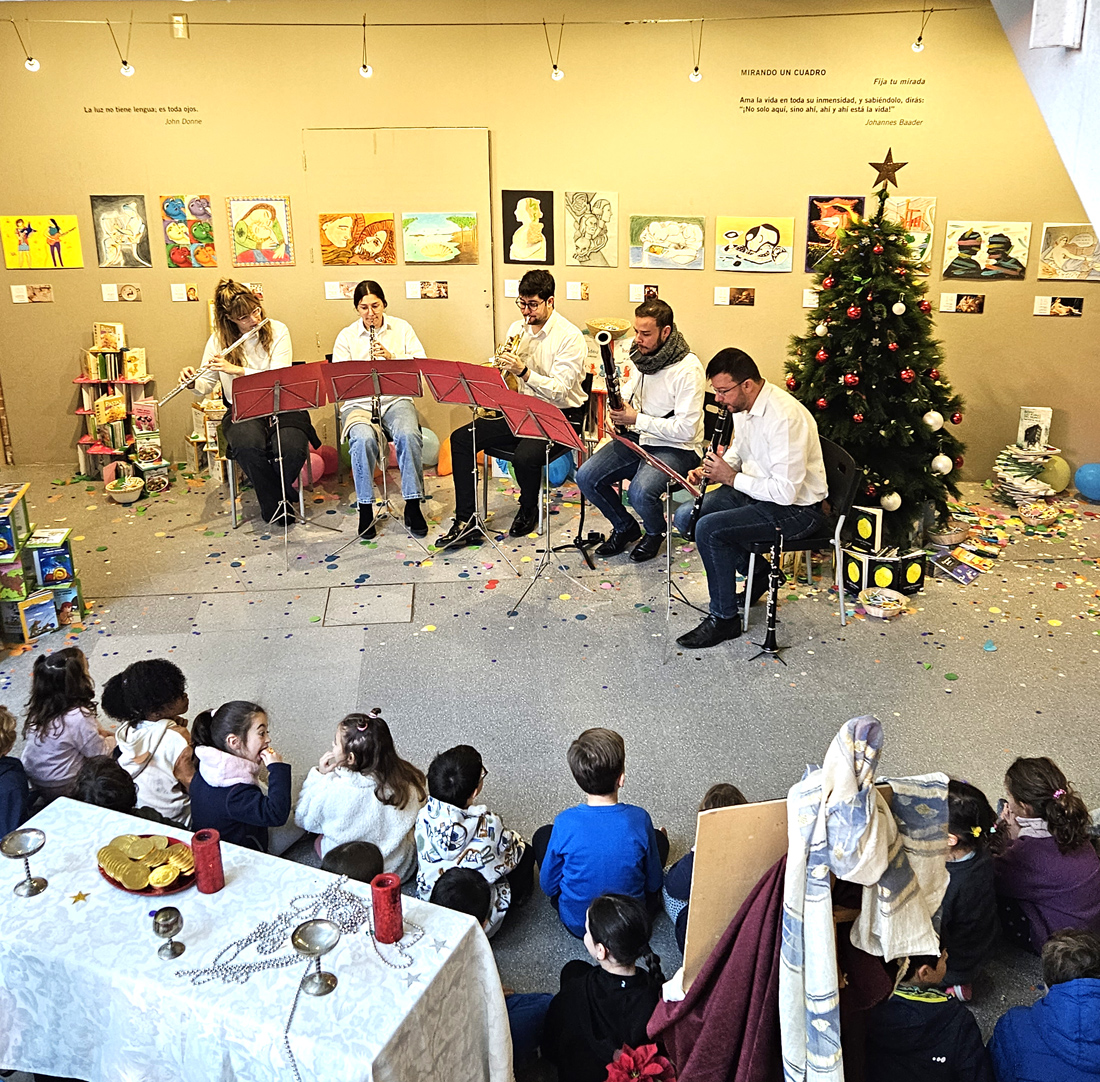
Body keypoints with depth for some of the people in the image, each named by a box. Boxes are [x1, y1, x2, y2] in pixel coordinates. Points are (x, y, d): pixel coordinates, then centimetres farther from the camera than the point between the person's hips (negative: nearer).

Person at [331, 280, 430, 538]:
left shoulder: (402, 328, 11)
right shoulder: (346, 336, 9)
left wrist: (393, 357, -14)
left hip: (396, 399, 1)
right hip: (358, 403, 0)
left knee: (409, 435, -33)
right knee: (363, 439, -35)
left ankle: (413, 505, -21)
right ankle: (365, 508, -19)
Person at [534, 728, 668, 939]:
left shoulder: (565, 823, -26)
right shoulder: (639, 819, -25)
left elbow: (548, 886, -10)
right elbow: (653, 884, -9)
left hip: (576, 923, 0)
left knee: (542, 835, 20)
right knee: (659, 838, 22)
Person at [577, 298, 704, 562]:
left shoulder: (688, 369, -21)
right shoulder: (642, 355, 3)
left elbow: (686, 429, -24)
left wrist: (637, 419, -22)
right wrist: (619, 411, 0)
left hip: (676, 448, -7)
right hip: (637, 438, 7)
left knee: (640, 492, -32)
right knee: (586, 477, -8)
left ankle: (655, 532, 5)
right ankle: (625, 527, 16)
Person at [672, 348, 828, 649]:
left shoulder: (785, 417, -29)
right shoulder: (743, 405, 0)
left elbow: (787, 491, -30)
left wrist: (731, 478, -21)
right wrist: (709, 471, -2)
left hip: (797, 509, -10)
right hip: (756, 491, 10)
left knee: (709, 529, -25)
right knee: (685, 517, -1)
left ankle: (724, 618, -7)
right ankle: (758, 572, 14)